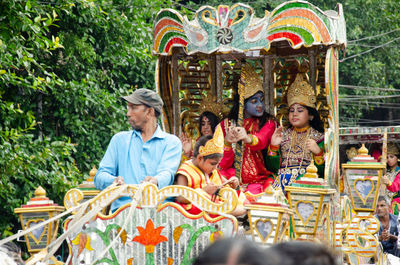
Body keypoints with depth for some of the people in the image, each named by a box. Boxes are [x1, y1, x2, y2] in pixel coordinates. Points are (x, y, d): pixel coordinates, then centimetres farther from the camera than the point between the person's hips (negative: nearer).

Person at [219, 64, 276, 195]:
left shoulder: (268, 122, 8)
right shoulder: (227, 124, 9)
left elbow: (262, 142, -16)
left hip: (259, 178, -1)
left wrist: (248, 138, -38)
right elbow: (223, 164, 3)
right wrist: (227, 142, -17)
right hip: (232, 179, 1)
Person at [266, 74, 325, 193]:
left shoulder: (318, 137, 9)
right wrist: (273, 146, -2)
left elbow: (323, 170, 1)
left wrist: (318, 152, -14)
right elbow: (273, 167, 12)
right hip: (283, 180, 2)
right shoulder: (283, 134, 18)